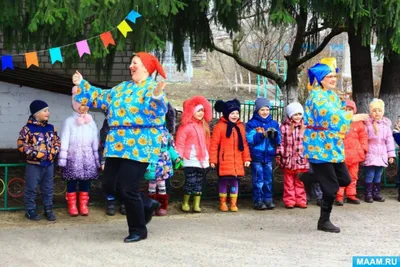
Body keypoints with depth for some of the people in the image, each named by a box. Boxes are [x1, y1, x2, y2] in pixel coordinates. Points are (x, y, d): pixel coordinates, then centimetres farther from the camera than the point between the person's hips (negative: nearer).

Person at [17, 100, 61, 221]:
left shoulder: (51, 128, 7)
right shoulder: (28, 128, -10)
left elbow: (57, 141, 15)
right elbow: (21, 144, -12)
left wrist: (54, 152, -1)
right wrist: (32, 153, -18)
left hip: (49, 163, 5)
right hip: (34, 164, -5)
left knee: (48, 188, 12)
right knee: (31, 188, 3)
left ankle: (48, 209, 23)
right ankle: (30, 210, 14)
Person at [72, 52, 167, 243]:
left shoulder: (153, 87, -6)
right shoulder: (122, 88, 18)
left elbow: (158, 110, -24)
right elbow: (101, 98, 30)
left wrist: (157, 97, -44)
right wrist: (82, 84, 30)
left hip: (139, 146, -8)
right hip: (117, 144, 9)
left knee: (127, 190, -9)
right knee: (110, 186, 9)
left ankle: (138, 230, 10)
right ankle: (147, 205, 28)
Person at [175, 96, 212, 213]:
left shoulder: (204, 125, 12)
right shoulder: (186, 126, -9)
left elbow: (206, 142, 14)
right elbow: (180, 143, -11)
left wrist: (207, 157, 11)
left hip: (202, 160, 6)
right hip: (190, 160, -6)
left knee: (199, 183, 8)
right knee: (190, 182, -4)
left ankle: (196, 205, 13)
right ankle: (185, 203, 11)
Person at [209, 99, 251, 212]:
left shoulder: (240, 126, 9)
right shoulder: (219, 126, -6)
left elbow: (244, 144, 12)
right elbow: (214, 144, -6)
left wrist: (247, 158, 8)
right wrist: (213, 159, -7)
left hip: (237, 161, 4)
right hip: (224, 160, -4)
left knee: (235, 181, 7)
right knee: (223, 181, 3)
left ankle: (233, 204, 16)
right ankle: (223, 203, 18)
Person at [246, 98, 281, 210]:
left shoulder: (274, 124, 8)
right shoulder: (251, 124, -3)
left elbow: (278, 141, 5)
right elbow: (249, 140, -13)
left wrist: (274, 135, -15)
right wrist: (261, 135, -23)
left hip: (269, 156, 4)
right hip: (256, 156, -4)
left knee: (268, 180, 9)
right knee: (258, 181, -1)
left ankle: (268, 200, 16)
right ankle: (258, 201, 5)